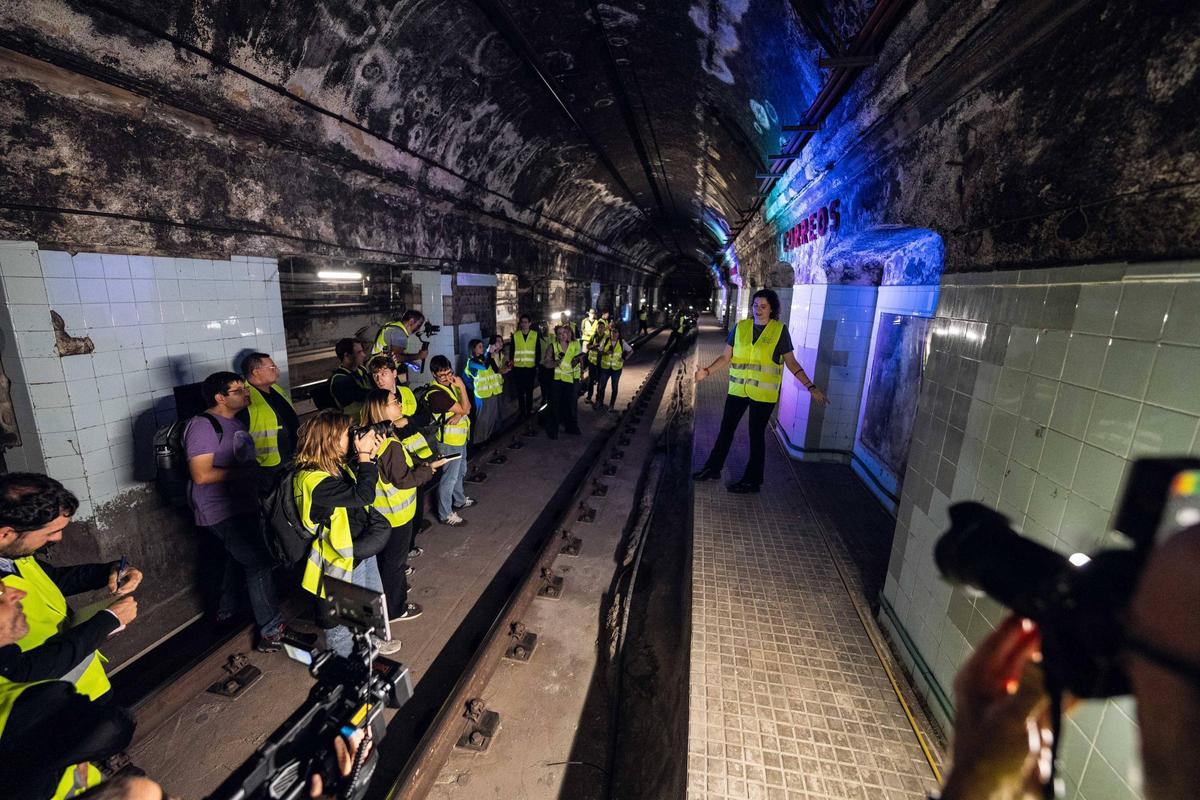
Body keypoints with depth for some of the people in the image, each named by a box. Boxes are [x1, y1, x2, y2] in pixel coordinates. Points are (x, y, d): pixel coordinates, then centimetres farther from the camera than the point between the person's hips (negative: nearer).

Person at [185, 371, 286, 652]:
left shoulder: (235, 421, 9)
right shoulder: (203, 425, -19)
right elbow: (201, 475, -25)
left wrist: (257, 470, 5)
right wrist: (245, 472, -23)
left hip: (242, 505, 10)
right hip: (222, 512, -10)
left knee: (239, 558, 25)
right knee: (259, 564, -9)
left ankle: (226, 612, 47)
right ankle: (271, 631, 1)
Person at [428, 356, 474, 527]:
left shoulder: (452, 384, 2)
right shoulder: (437, 393, -24)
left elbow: (467, 407, -3)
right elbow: (463, 409, -23)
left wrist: (459, 415, -23)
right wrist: (462, 387, -21)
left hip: (460, 438, 9)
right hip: (450, 441, -9)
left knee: (460, 472, 25)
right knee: (449, 477, 3)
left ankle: (459, 500, 45)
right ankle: (445, 514, 17)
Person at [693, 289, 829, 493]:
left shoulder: (780, 330, -5)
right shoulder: (740, 327, 2)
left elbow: (792, 363, 0)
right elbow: (725, 357, 3)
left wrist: (811, 388, -6)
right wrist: (707, 371, -13)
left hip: (763, 394, -3)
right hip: (738, 390, 3)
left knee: (756, 435, 7)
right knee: (726, 429, 11)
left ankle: (752, 480, 22)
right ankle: (713, 468, 27)